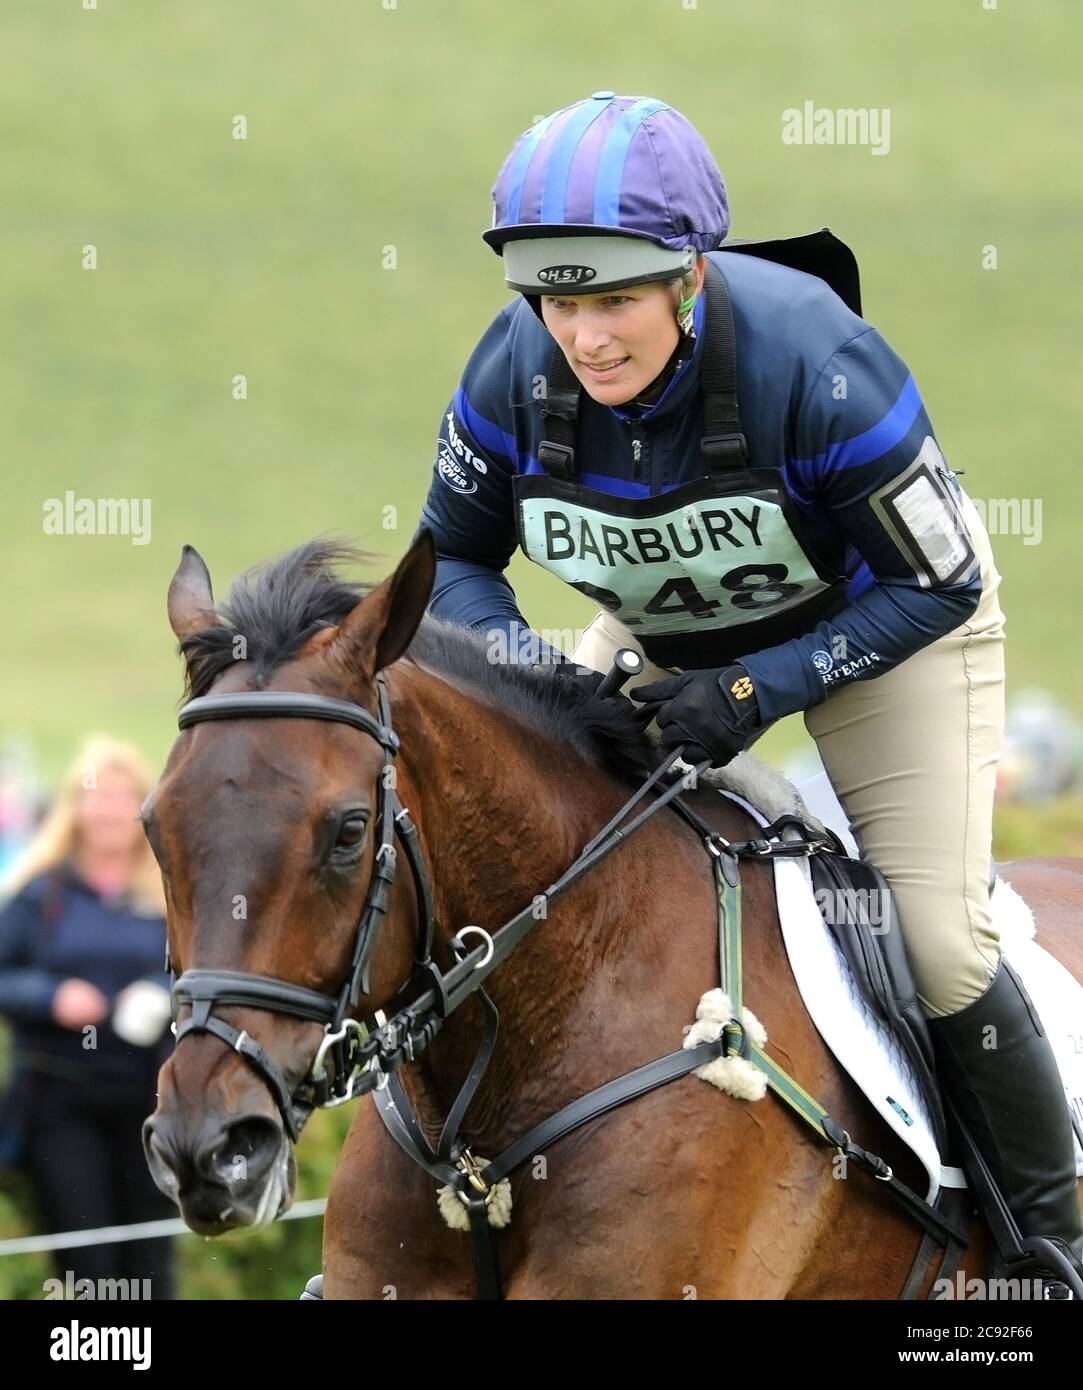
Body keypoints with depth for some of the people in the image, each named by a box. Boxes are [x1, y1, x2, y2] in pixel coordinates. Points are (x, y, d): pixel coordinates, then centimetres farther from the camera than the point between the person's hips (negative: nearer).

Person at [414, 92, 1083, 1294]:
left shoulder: (811, 359, -39)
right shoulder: (516, 372, -28)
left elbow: (935, 586, -27)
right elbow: (453, 559, -10)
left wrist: (757, 691, -35)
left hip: (887, 616, -4)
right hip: (667, 635, 5)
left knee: (942, 942, -14)